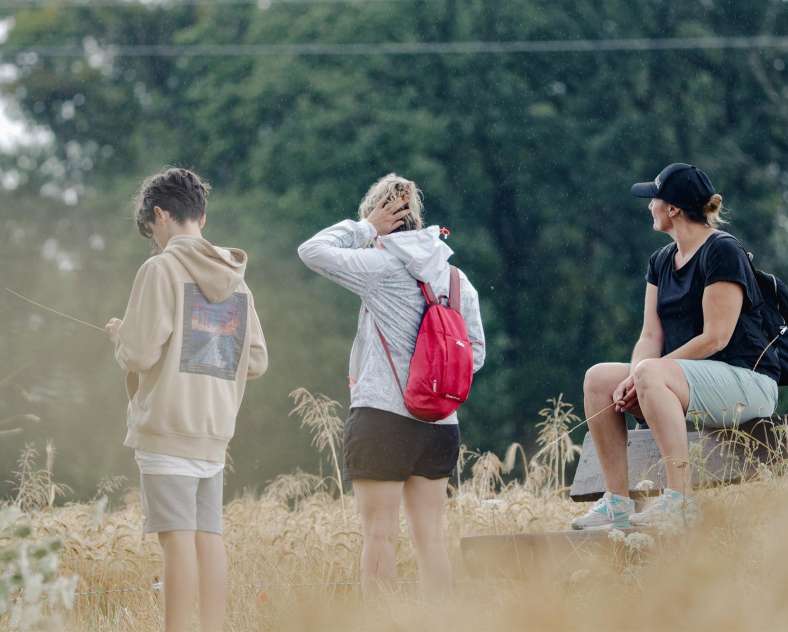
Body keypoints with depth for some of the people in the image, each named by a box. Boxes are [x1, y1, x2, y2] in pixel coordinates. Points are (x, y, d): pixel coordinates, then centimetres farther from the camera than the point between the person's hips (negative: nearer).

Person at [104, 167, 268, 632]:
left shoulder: (162, 269, -8)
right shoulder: (236, 279, 13)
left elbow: (141, 353, -13)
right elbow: (257, 361, 13)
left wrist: (119, 333, 7)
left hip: (167, 430, -6)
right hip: (215, 433, 6)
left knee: (178, 537, -9)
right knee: (209, 537, 6)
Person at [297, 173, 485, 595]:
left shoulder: (380, 267, -8)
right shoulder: (456, 279, 9)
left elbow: (311, 251, -3)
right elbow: (475, 354, 11)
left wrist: (364, 227, 3)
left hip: (382, 417, -6)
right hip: (440, 424, 6)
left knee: (379, 536, -1)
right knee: (430, 534, 9)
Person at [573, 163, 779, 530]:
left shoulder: (723, 251, -10)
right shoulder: (662, 261, 16)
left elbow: (715, 338, -17)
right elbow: (651, 336, 9)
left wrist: (641, 373, -16)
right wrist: (633, 379, -13)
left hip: (746, 381, -8)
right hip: (686, 381, 8)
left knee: (650, 373, -33)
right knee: (598, 378, -8)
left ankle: (679, 500, -38)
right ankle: (617, 503, -15)